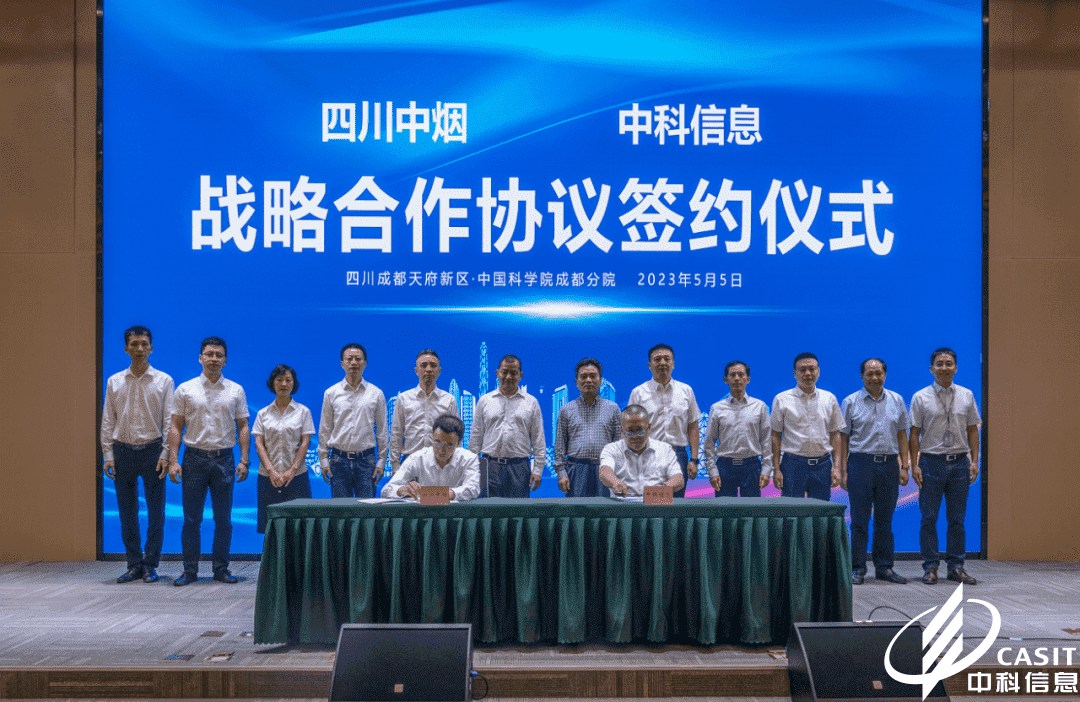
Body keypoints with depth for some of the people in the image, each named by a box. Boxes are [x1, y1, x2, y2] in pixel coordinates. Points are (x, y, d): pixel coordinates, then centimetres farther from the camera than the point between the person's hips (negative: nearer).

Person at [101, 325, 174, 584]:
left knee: (156, 511, 1)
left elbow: (170, 420, 0)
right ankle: (134, 564, 15)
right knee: (127, 512, 6)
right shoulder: (114, 382, 8)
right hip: (123, 450, 2)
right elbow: (107, 420, 8)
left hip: (153, 450, -2)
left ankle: (150, 565, 11)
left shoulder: (164, 381, 2)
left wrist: (166, 453, -8)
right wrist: (108, 454, 1)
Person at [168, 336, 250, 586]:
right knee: (191, 519, 2)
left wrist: (243, 460, -3)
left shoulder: (236, 391, 6)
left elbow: (243, 427, 6)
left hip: (224, 458, 1)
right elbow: (176, 427, 2)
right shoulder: (185, 390, 3)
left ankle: (221, 569, 14)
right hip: (194, 457, -1)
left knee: (223, 519, 5)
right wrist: (173, 460, -6)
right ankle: (190, 570, 9)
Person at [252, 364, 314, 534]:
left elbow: (305, 443, 1)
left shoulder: (303, 412, 7)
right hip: (268, 477, 1)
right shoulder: (263, 414, 10)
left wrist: (292, 471, -11)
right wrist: (271, 471, -11)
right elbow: (258, 444, 3)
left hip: (296, 476, -1)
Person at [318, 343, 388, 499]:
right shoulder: (331, 393, 7)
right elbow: (324, 430, 9)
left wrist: (381, 462, 4)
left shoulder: (376, 394, 6)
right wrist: (324, 460, 4)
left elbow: (382, 430, 8)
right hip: (339, 459, 0)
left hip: (366, 459, 0)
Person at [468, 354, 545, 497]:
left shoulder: (531, 402, 8)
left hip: (519, 468, 0)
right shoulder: (484, 401, 10)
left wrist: (537, 470, 1)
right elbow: (475, 437, 11)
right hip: (490, 466, 0)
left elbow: (538, 440, 7)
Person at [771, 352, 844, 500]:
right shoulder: (782, 400, 2)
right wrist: (776, 469, -4)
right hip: (793, 464, -2)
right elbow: (776, 436, 2)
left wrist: (836, 466, 3)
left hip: (822, 465, 2)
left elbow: (835, 434, 11)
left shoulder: (829, 399, 9)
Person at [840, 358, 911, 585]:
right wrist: (843, 471, -5)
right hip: (861, 463, -2)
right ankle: (857, 568, 7)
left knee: (885, 520, 8)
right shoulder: (851, 402, 2)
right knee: (859, 520, 0)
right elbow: (843, 438, 1)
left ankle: (884, 567, 16)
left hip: (889, 464, 3)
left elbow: (902, 434, 12)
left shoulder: (896, 401, 10)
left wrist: (904, 466, 4)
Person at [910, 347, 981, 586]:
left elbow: (972, 430, 10)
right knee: (929, 518, 1)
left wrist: (974, 461, 2)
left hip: (959, 462, 2)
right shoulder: (921, 398, 0)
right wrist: (914, 465, -6)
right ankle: (930, 566, 8)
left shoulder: (966, 396, 8)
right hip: (931, 461, -2)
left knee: (957, 519, 6)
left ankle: (956, 566, 14)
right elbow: (914, 434, 0)